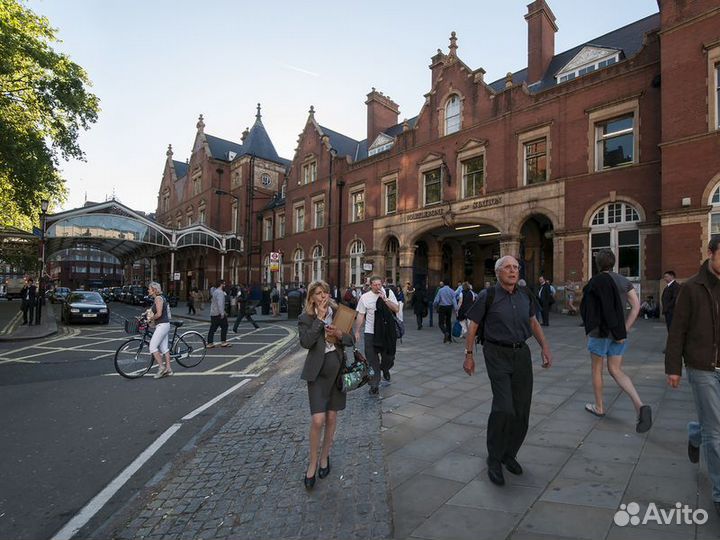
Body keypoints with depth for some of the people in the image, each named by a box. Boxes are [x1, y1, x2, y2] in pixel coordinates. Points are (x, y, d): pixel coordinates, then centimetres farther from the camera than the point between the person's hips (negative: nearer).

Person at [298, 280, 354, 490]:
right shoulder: (305, 318, -6)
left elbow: (351, 340, 6)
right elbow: (306, 342, -21)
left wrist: (340, 334, -15)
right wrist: (320, 318, -22)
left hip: (337, 368, 3)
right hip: (318, 371, -3)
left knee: (331, 416, 13)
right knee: (317, 420, -10)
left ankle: (324, 456, 35)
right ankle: (312, 463, 14)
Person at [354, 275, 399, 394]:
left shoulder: (388, 293, -2)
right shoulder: (364, 297, -2)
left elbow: (396, 309, -8)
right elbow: (360, 315, 2)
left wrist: (385, 299, -19)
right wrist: (357, 331, 1)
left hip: (387, 331, 1)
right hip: (371, 332, -1)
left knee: (388, 356, 15)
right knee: (372, 360, -1)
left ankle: (385, 369, 50)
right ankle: (374, 385, 12)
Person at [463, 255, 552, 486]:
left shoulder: (525, 296, 7)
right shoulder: (487, 296, -7)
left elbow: (533, 322, 22)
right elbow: (473, 326, -2)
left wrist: (545, 347, 14)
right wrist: (469, 355, -2)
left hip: (522, 354, 5)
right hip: (497, 354, -5)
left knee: (521, 410, 7)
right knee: (504, 408, -15)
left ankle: (509, 454, 29)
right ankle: (494, 460, 6)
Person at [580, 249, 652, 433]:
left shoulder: (597, 280, -12)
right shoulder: (624, 281, 7)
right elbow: (636, 306, 0)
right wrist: (625, 329, -1)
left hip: (600, 332, -6)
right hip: (618, 333, 6)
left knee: (596, 369, 11)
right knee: (615, 370, 11)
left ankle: (599, 407, 24)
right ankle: (640, 405, -7)